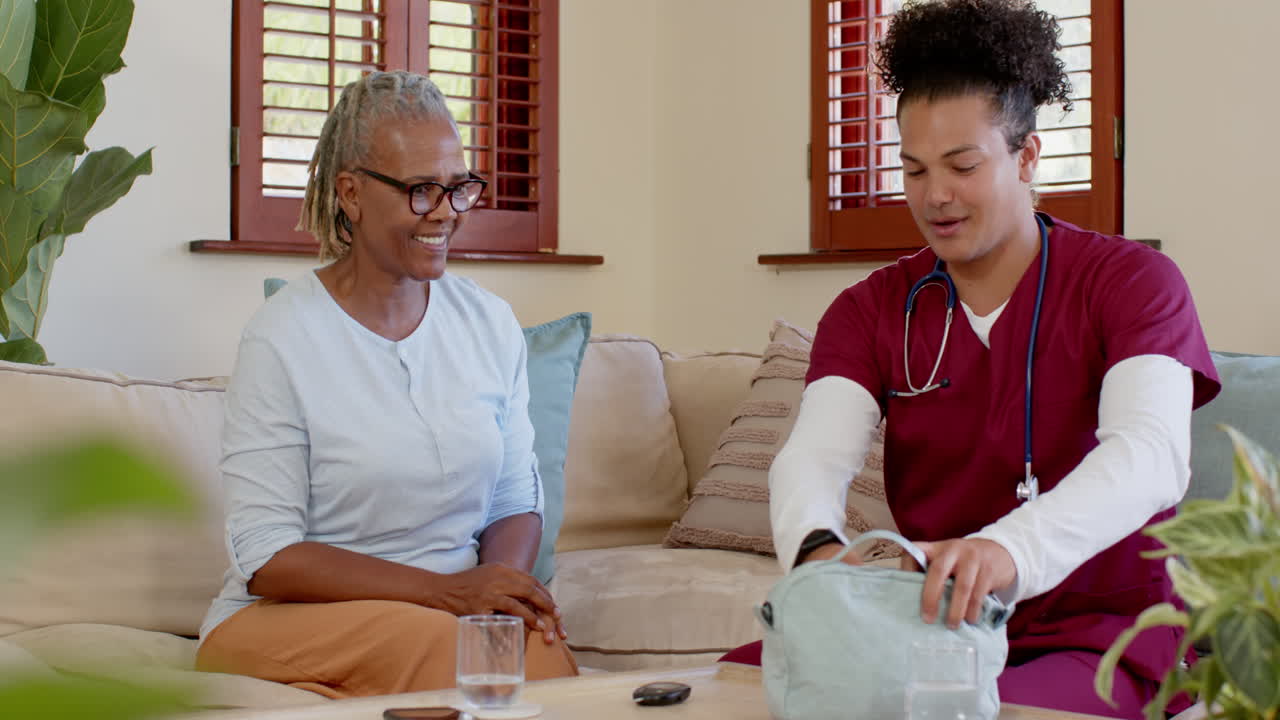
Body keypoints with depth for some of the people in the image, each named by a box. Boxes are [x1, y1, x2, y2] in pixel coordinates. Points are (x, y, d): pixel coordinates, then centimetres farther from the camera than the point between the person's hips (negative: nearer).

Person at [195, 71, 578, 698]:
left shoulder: (490, 324, 8)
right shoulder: (282, 340, -9)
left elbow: (516, 502, 13)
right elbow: (267, 559, -13)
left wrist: (504, 581, -12)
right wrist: (447, 589, -22)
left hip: (453, 610, 4)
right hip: (286, 623, -4)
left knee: (538, 650, -31)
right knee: (438, 640, -35)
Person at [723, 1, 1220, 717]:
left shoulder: (1132, 281, -4)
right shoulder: (870, 310, 8)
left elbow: (1152, 453, -22)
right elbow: (815, 453, -9)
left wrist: (1009, 551, -42)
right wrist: (818, 547, -36)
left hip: (1092, 634, -4)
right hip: (925, 623, 4)